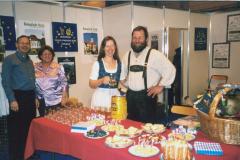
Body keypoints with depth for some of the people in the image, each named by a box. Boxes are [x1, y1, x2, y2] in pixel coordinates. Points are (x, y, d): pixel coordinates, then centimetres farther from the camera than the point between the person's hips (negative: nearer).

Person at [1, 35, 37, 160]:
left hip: (30, 97, 7)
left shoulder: (30, 61, 16)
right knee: (16, 129, 1)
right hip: (17, 97, -7)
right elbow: (5, 81, -10)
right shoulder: (9, 59, -5)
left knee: (29, 126, 14)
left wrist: (35, 97, 14)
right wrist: (12, 100, -16)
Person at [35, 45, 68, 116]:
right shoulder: (35, 67, 2)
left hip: (56, 100, -2)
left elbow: (64, 83, -4)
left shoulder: (58, 67, -4)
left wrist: (64, 98, -9)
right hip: (42, 101, 2)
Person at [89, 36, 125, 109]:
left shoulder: (120, 64, 7)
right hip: (100, 97, -2)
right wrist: (102, 80, -19)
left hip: (115, 96, 3)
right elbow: (91, 84, -4)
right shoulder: (97, 64, -3)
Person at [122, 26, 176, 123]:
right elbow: (123, 73, 24)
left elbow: (170, 69, -8)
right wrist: (125, 85, 12)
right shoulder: (127, 55, 10)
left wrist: (160, 86, -8)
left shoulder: (154, 54, -8)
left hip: (146, 96, -5)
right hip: (130, 96, 5)